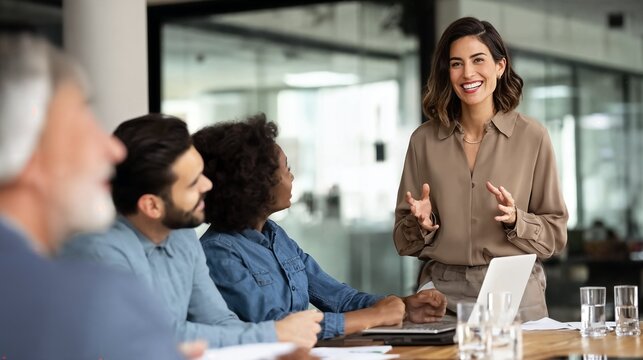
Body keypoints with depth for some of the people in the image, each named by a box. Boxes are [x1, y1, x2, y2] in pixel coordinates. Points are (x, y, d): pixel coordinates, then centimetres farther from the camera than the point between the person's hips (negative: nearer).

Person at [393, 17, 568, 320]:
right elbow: (404, 241, 12)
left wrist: (515, 220, -14)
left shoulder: (532, 136, 1)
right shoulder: (423, 140, 7)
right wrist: (422, 224, -8)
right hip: (442, 291, 1)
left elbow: (555, 235, 5)